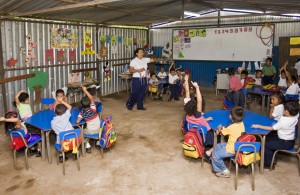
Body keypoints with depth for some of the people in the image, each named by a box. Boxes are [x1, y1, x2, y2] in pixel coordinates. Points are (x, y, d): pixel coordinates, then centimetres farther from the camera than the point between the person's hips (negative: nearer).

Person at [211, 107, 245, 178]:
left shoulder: (232, 127, -27)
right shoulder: (241, 124, -4)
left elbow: (222, 132, -7)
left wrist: (219, 129, 13)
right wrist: (222, 128, 2)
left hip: (232, 150, -9)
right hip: (237, 146, 9)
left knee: (215, 155, -1)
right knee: (217, 147, 20)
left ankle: (225, 171, 9)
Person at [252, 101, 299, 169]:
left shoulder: (283, 122, -31)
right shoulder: (296, 116, -13)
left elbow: (271, 128, -21)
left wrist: (258, 126, -16)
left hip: (286, 143, -9)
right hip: (290, 140, 9)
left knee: (265, 145, -5)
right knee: (268, 137, 20)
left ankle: (269, 164, 12)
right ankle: (272, 157, 31)